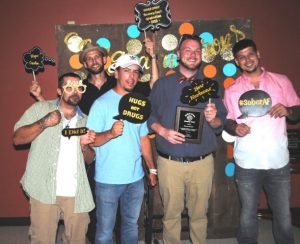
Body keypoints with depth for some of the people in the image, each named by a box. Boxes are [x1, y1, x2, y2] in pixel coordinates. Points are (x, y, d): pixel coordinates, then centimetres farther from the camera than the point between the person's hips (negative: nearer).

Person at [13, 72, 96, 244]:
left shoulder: (85, 120, 12)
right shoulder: (40, 109, 2)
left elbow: (90, 160, 11)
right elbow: (17, 139, -5)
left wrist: (85, 145, -10)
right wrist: (43, 123, -19)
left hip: (77, 194, 3)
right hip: (44, 191, -3)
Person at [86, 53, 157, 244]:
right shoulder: (102, 103, -10)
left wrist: (152, 169, 13)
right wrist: (110, 133, -32)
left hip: (136, 178, 5)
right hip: (108, 179, -5)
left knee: (131, 225, 19)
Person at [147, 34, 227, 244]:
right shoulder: (163, 84, 5)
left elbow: (221, 125, 7)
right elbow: (149, 114, 4)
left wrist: (213, 119, -15)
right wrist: (163, 130, -13)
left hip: (202, 162, 1)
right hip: (170, 162, -1)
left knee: (199, 214, 13)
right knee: (171, 214, 11)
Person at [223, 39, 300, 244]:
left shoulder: (281, 81, 4)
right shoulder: (232, 91, 5)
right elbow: (228, 122, 8)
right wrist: (235, 128, -14)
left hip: (279, 162, 0)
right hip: (247, 164, 0)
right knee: (248, 215, 13)